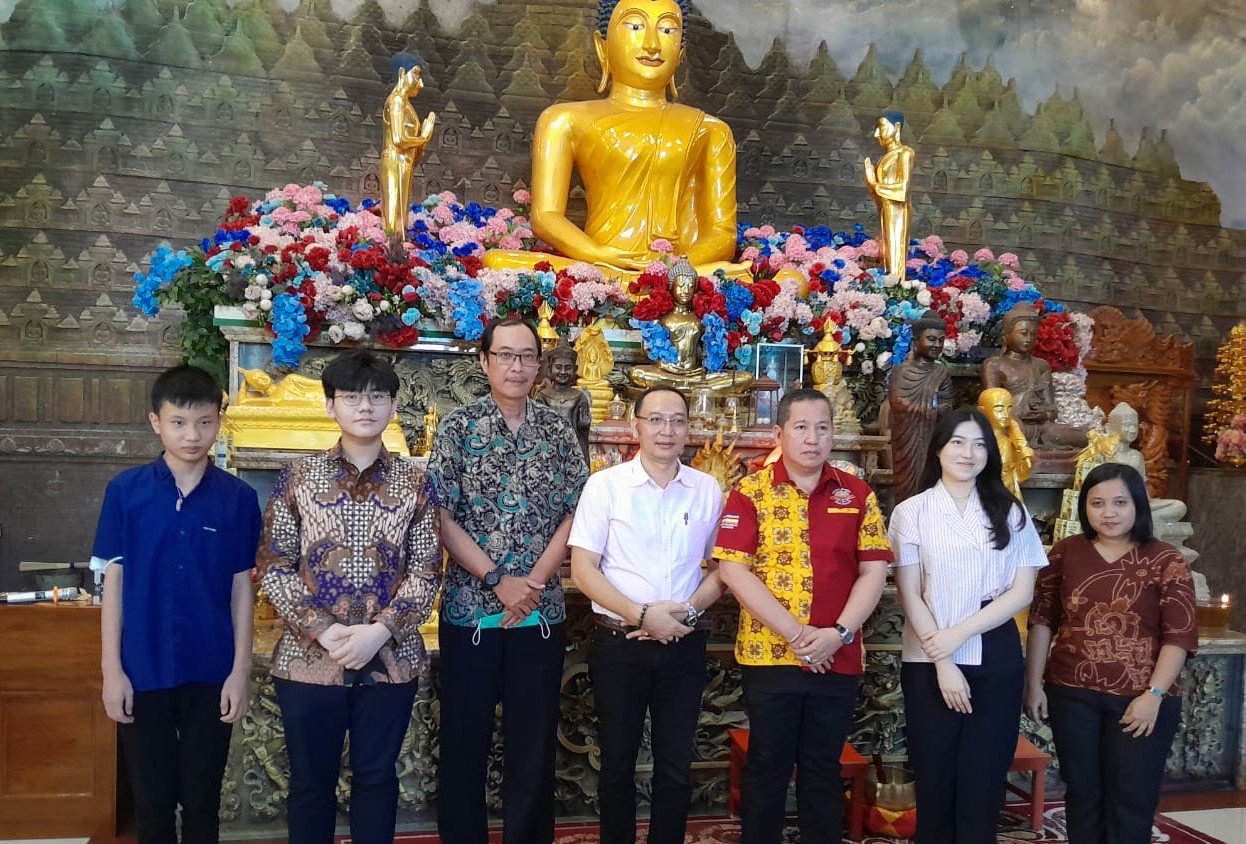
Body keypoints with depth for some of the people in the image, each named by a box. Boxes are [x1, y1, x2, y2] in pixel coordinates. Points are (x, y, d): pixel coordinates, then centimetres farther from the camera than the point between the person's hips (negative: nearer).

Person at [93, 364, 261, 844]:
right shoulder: (125, 491, -4)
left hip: (211, 673, 0)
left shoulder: (238, 498, -3)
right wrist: (112, 670, -4)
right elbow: (113, 582, -1)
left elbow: (241, 588, 0)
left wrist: (241, 671, -2)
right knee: (152, 799, 13)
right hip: (143, 672, 0)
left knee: (202, 799, 12)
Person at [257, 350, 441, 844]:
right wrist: (324, 631, -14)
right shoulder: (297, 478, 1)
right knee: (310, 781, 12)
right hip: (308, 657, 0)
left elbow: (426, 571, -1)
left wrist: (379, 632, -14)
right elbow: (274, 567, -3)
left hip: (390, 660, 0)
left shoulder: (415, 483, 2)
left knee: (376, 777, 12)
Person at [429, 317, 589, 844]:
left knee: (535, 742, 8)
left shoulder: (559, 431, 5)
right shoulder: (459, 428, -1)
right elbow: (442, 516, -6)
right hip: (470, 608, -1)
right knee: (463, 740, 8)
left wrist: (535, 581, -9)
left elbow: (576, 512, 2)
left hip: (542, 613, 2)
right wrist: (499, 579, -13)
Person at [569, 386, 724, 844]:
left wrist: (688, 610, -9)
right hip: (619, 644, -2)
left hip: (684, 646, 2)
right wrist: (642, 616, -15)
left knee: (676, 767, 11)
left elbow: (721, 567, 8)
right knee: (617, 763, 12)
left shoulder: (708, 490, 2)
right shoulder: (605, 485, -5)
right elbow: (583, 570, -7)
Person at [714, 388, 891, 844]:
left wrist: (840, 633, -12)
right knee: (766, 768, 10)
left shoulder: (857, 493, 5)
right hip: (768, 656, -2)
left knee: (823, 770, 14)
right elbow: (733, 568, -11)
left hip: (839, 660, 2)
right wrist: (795, 633, -16)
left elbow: (874, 569, 2)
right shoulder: (751, 492, -3)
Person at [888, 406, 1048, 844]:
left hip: (996, 661, 1)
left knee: (984, 781, 7)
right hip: (929, 663, -1)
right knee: (934, 779, 6)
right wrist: (942, 663, -10)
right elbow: (910, 595, -3)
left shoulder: (1010, 512, 6)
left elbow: (1022, 591, -1)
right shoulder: (911, 512, 1)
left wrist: (959, 634, -12)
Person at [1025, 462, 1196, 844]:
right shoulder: (1065, 553, 2)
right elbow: (1042, 619, 3)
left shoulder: (1166, 561, -5)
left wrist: (1154, 694, -15)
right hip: (1071, 695, 2)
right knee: (1081, 793, 14)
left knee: (1130, 801, 7)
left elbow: (1180, 634, -8)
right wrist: (1034, 683, 0)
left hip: (1140, 699, -2)